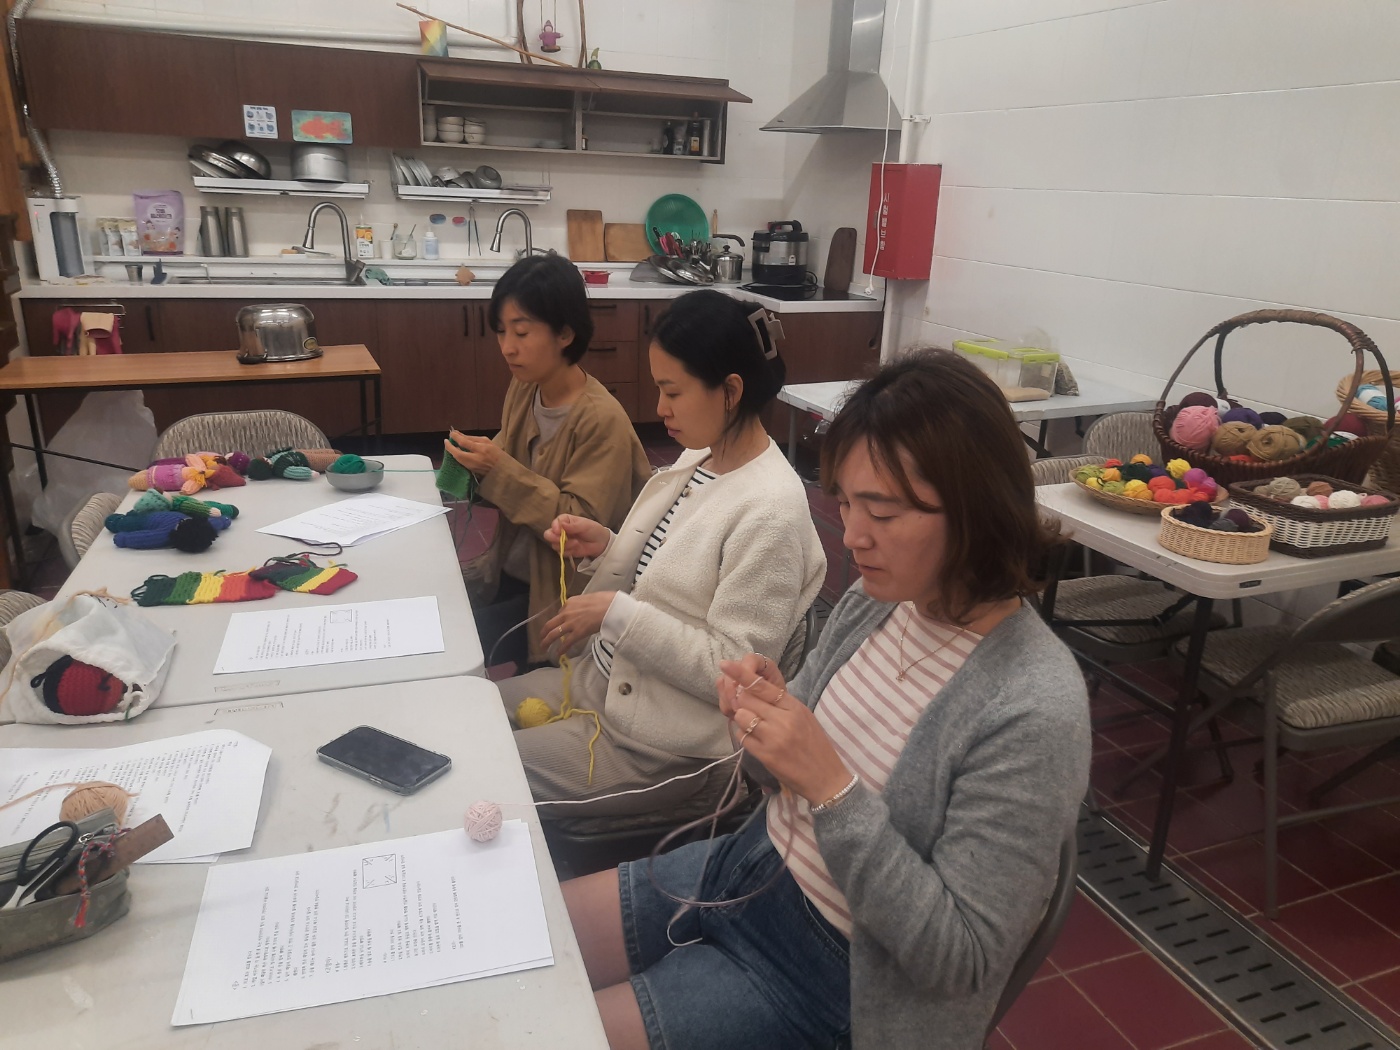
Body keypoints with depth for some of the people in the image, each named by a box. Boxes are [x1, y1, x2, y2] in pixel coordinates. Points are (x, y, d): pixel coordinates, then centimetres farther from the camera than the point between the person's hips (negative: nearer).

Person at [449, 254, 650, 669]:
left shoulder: (602, 420, -22)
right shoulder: (523, 389, -1)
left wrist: (501, 472, -27)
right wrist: (474, 466, -12)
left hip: (563, 593, -7)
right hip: (510, 570, 7)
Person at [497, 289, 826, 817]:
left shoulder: (769, 513, -23)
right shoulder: (695, 460, 3)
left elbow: (732, 670, -23)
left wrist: (617, 613, -23)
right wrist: (605, 547, -4)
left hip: (657, 746, -8)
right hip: (602, 682, 9)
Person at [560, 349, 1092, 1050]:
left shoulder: (1032, 713, -28)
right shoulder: (876, 600, -7)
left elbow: (961, 957, -23)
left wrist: (831, 787, -31)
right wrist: (764, 715, -16)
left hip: (824, 969, -6)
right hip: (747, 864, 7)